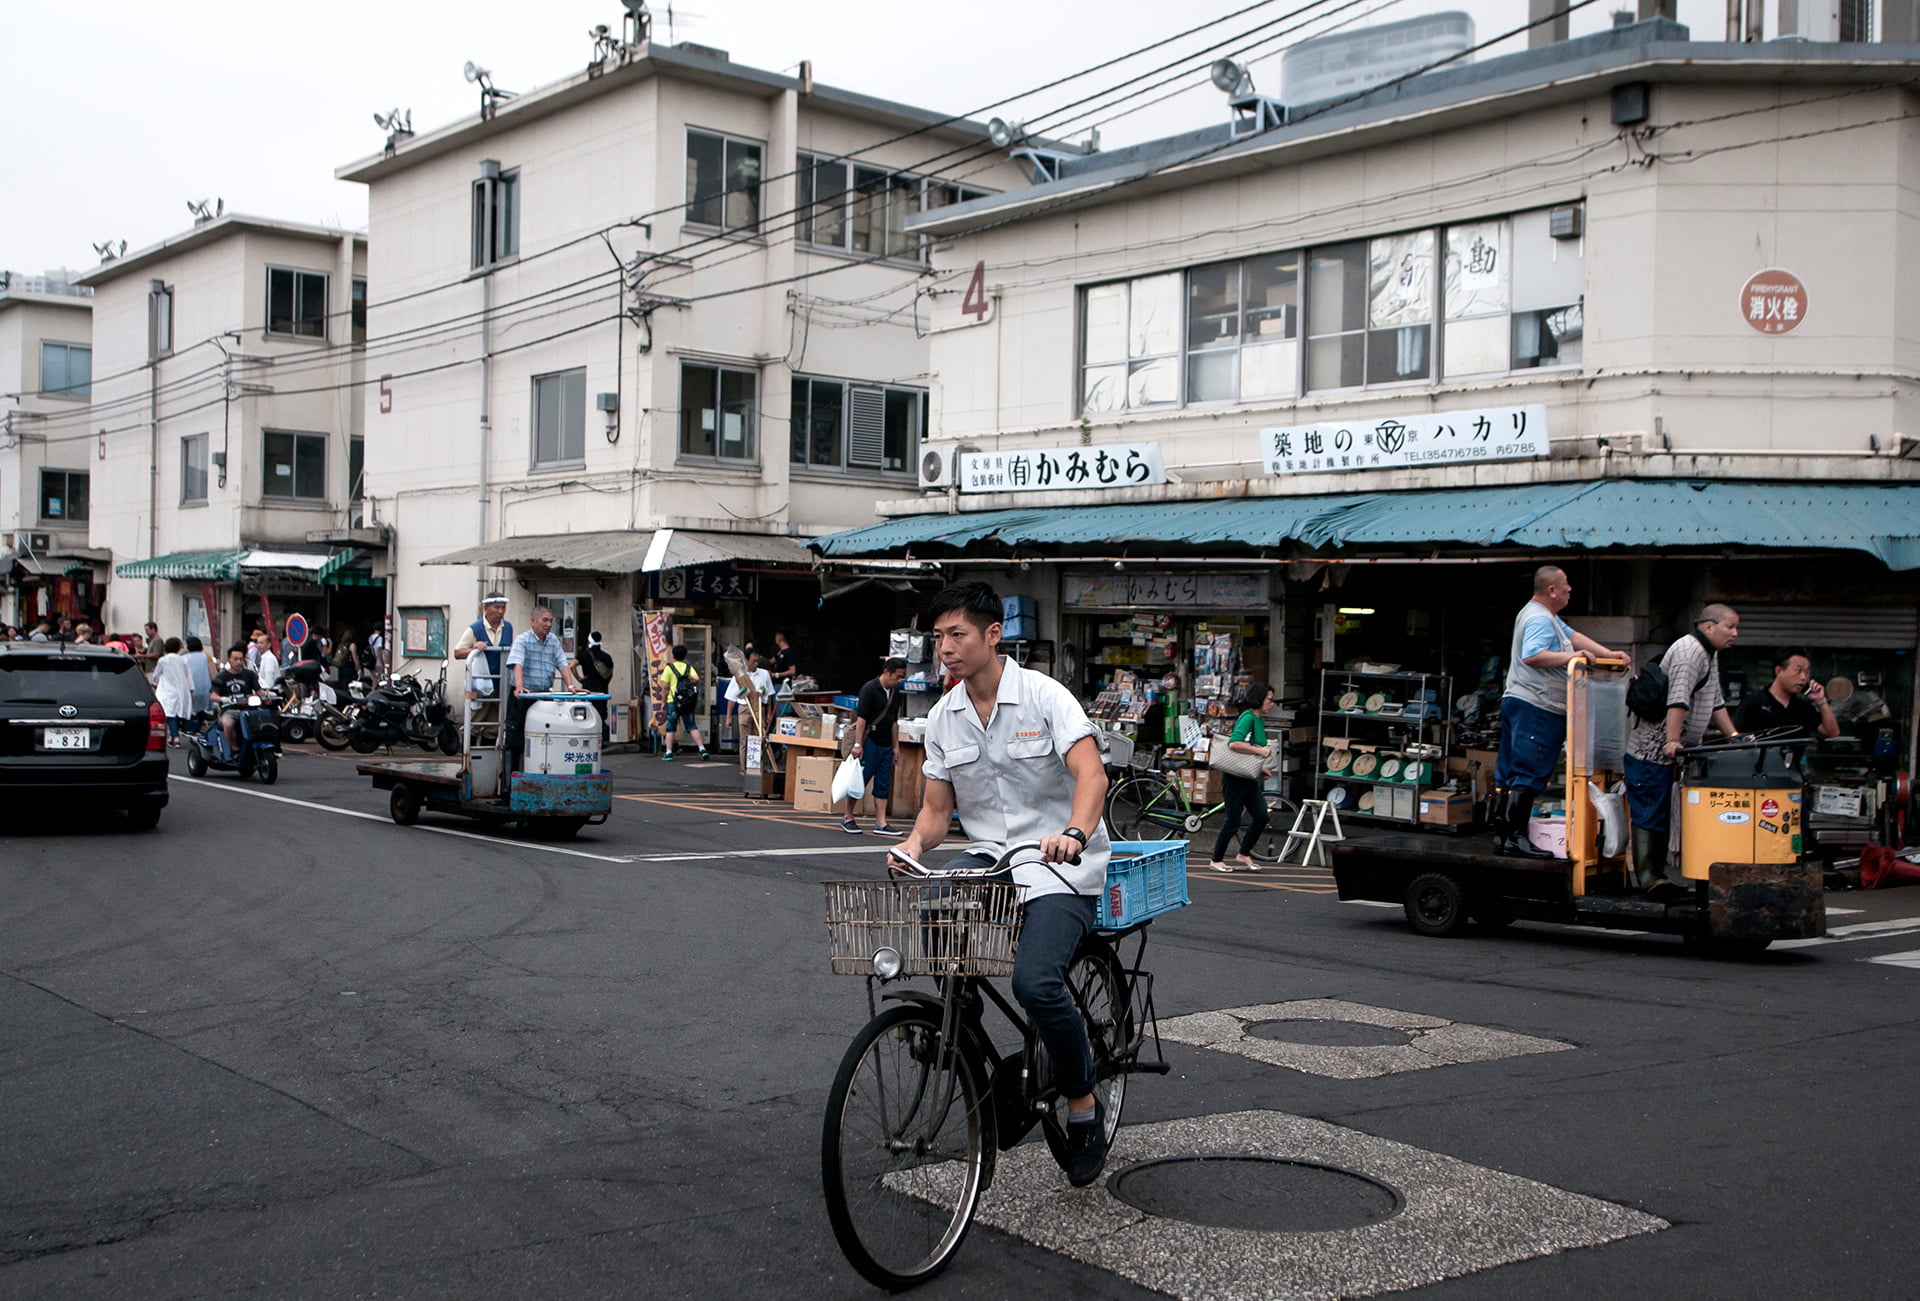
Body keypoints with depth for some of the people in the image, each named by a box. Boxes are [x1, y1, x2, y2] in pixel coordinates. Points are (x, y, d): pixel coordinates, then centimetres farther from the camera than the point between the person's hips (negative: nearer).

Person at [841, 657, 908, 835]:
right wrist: (857, 744, -19)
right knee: (860, 780, -4)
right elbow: (861, 718, -15)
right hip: (869, 741, -7)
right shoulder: (870, 689, -11)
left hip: (886, 744, 7)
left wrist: (895, 746, 17)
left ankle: (880, 823, 6)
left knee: (883, 784, 5)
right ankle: (847, 818, 8)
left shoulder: (895, 692, 12)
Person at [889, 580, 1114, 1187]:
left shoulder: (1044, 697, -9)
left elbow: (1091, 774, -22)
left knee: (1035, 982, -27)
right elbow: (937, 808, 11)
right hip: (988, 856, 5)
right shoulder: (942, 719, 7)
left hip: (1060, 868, -5)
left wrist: (1074, 834, -42)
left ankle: (1084, 1106, -1)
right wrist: (915, 843, -12)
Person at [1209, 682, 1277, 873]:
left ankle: (1244, 855, 16)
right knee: (1233, 820, -3)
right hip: (1235, 777, -9)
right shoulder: (1247, 717, -16)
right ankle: (1216, 860, 11)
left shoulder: (1260, 720, 13)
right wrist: (1259, 750, -25)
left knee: (1261, 817, 2)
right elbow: (1234, 743, -30)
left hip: (1250, 778, 9)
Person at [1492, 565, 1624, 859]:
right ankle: (1516, 837, -11)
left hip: (1517, 702, 11)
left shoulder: (1546, 616, 20)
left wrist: (1609, 655, 20)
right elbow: (1532, 656, -29)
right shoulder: (1540, 619, -15)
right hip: (1537, 707, -11)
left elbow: (1572, 636, 26)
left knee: (1508, 774, 10)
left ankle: (1501, 834, 13)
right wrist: (1571, 656, -26)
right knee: (1529, 775, -10)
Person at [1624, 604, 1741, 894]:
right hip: (1653, 747, -10)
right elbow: (1677, 699, -26)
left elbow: (1715, 702, 26)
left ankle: (1658, 870, 18)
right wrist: (1672, 741, -32)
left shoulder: (1711, 654, 19)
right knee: (1649, 813, -10)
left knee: (1663, 813, 12)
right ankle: (1648, 877, -11)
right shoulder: (1689, 650, -15)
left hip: (1671, 750, 10)